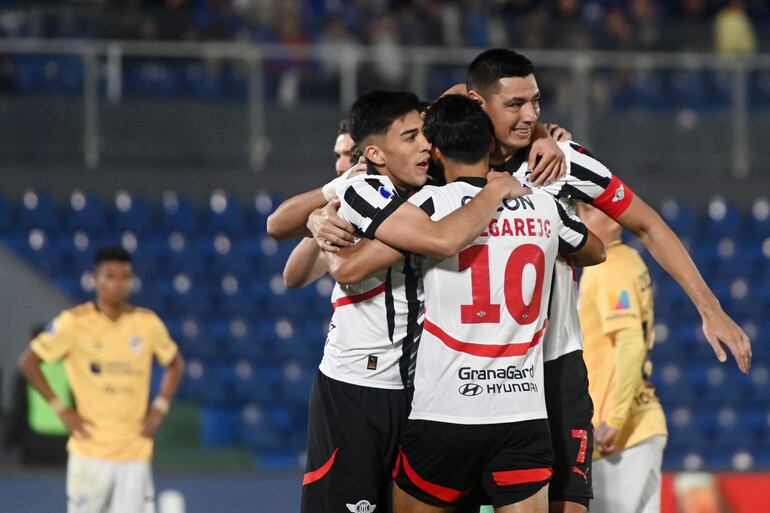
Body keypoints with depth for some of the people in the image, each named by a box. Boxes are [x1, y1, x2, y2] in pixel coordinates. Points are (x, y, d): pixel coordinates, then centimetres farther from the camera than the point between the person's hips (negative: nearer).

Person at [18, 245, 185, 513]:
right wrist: (61, 409, -5)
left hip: (135, 451, 2)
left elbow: (175, 364, 20)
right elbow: (28, 362, 0)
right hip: (90, 449, -2)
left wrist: (159, 409, 5)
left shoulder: (148, 323, 3)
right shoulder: (74, 323, -6)